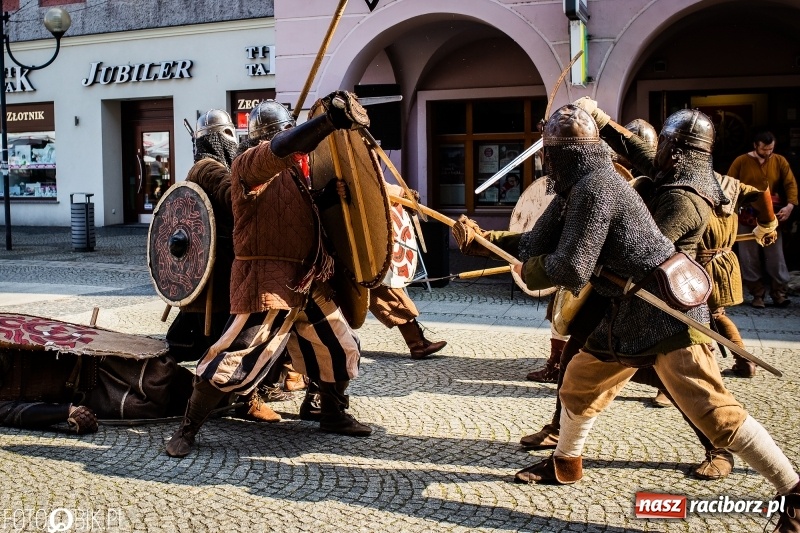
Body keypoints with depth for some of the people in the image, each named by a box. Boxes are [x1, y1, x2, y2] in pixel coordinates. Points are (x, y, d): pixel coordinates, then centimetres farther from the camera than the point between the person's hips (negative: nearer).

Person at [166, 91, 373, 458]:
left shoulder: (292, 169, 16)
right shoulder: (250, 163, -12)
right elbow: (280, 148, -33)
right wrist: (331, 118, -44)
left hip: (305, 281, 9)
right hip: (267, 281, -9)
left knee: (340, 348, 14)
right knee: (233, 361, -8)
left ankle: (333, 415, 35)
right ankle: (187, 430, 7)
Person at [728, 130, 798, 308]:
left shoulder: (780, 161, 2)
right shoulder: (741, 162, -2)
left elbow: (791, 184, -3)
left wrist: (790, 205, -19)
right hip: (747, 217, -1)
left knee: (776, 256, 1)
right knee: (749, 258, 4)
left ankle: (779, 293, 10)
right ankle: (757, 294, 13)